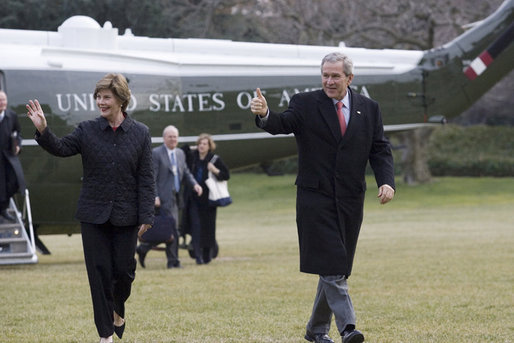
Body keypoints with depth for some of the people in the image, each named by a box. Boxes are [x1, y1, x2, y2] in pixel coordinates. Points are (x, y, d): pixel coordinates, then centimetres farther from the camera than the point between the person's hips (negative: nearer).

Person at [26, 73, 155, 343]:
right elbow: (61, 148, -12)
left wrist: (146, 216, -5)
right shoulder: (87, 130, 0)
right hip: (94, 214, 0)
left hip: (125, 216, 0)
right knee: (99, 272, 1)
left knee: (124, 270, 3)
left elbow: (146, 178, -1)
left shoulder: (140, 133, -1)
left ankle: (118, 309, 36)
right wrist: (43, 130, -31)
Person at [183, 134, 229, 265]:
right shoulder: (192, 156, 4)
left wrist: (215, 171, -16)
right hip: (193, 198, 1)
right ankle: (198, 255, -8)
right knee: (196, 226, -7)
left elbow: (227, 175, 0)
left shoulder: (215, 159, -2)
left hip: (208, 198, -1)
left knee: (208, 227, 5)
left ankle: (208, 254, 25)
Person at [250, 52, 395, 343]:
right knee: (331, 267, -13)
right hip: (316, 198, -4)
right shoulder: (305, 104, -1)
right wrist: (265, 114, -40)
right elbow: (282, 124, -17)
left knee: (338, 269, 9)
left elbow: (380, 150, 7)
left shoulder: (368, 109, 8)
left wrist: (387, 182, -10)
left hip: (350, 200, 4)